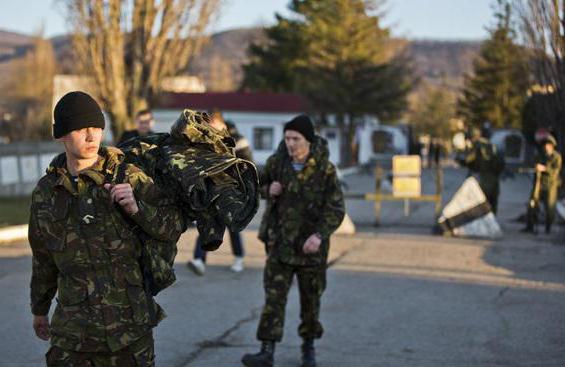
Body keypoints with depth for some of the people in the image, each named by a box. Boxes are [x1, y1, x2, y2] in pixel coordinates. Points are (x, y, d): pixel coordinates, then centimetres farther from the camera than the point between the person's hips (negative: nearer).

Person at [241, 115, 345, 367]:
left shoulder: (325, 169, -12)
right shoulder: (277, 161, -3)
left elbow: (336, 209, -12)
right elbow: (261, 183, 16)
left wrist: (320, 234, -26)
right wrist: (269, 190, -8)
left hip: (310, 245, -1)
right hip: (280, 241, 1)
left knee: (311, 299, 11)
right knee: (274, 296, -7)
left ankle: (308, 346, 30)